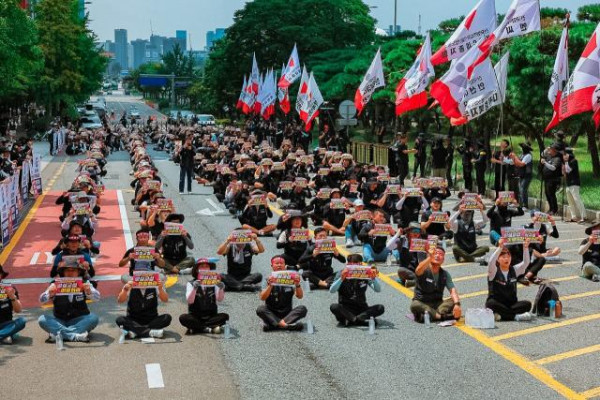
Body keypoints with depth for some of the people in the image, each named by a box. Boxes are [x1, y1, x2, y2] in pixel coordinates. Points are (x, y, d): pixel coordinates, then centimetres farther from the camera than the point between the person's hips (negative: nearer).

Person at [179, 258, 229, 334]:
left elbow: (220, 299, -11)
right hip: (195, 317, -2)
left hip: (211, 317, 2)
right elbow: (190, 301, -17)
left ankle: (196, 328, -20)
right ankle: (210, 329, -23)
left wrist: (221, 289, -32)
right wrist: (194, 288, -35)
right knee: (183, 318, -29)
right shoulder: (191, 284, -1)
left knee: (224, 316, -23)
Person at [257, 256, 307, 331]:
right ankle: (286, 325, -38)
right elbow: (262, 298, -13)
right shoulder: (268, 280, -1)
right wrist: (270, 285, -30)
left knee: (302, 309, -23)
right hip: (271, 313, -1)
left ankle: (274, 324, -33)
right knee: (260, 309, -29)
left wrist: (297, 285, -27)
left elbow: (300, 296, -6)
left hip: (287, 313, 1)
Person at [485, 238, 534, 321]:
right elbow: (491, 262, -27)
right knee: (491, 303, -37)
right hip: (497, 304, -3)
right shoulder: (494, 271, -5)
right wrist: (500, 247, -38)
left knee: (527, 304, -23)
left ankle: (501, 315, -29)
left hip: (511, 304, 3)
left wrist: (526, 248, -25)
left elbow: (526, 262, -8)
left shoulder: (514, 270, 7)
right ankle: (516, 316, -32)